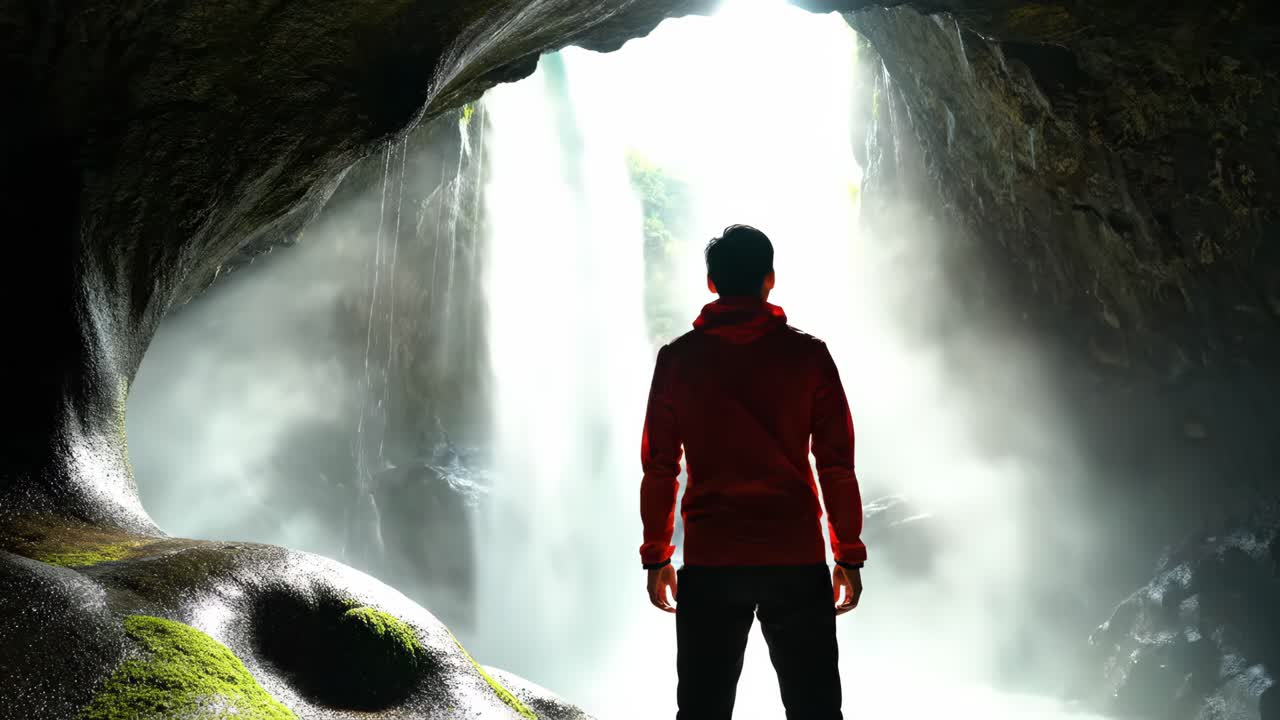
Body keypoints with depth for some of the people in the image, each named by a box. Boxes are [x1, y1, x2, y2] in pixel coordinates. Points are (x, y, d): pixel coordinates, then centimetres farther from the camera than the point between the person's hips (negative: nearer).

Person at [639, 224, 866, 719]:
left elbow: (658, 467, 1)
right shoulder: (807, 354, -2)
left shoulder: (678, 358, 0)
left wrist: (656, 557, 9)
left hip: (708, 564, 1)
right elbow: (837, 464, -2)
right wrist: (849, 557, 6)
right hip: (797, 559, 0)